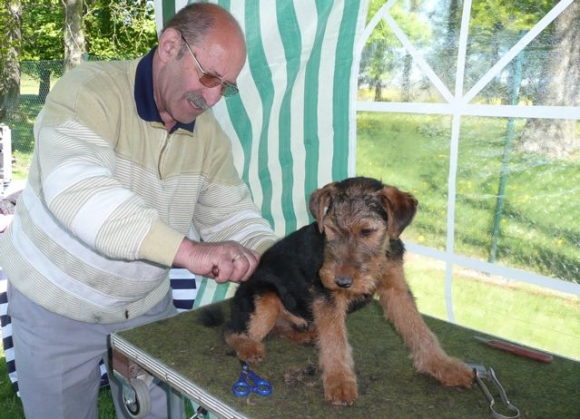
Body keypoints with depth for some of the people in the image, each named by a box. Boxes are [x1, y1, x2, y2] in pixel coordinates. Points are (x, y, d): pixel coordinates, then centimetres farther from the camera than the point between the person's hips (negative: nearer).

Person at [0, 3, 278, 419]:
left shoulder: (209, 133, -5)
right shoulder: (89, 91, -23)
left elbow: (233, 215, -2)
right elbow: (76, 190, -39)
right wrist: (189, 251, -47)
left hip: (147, 304, 5)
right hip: (55, 306, -4)